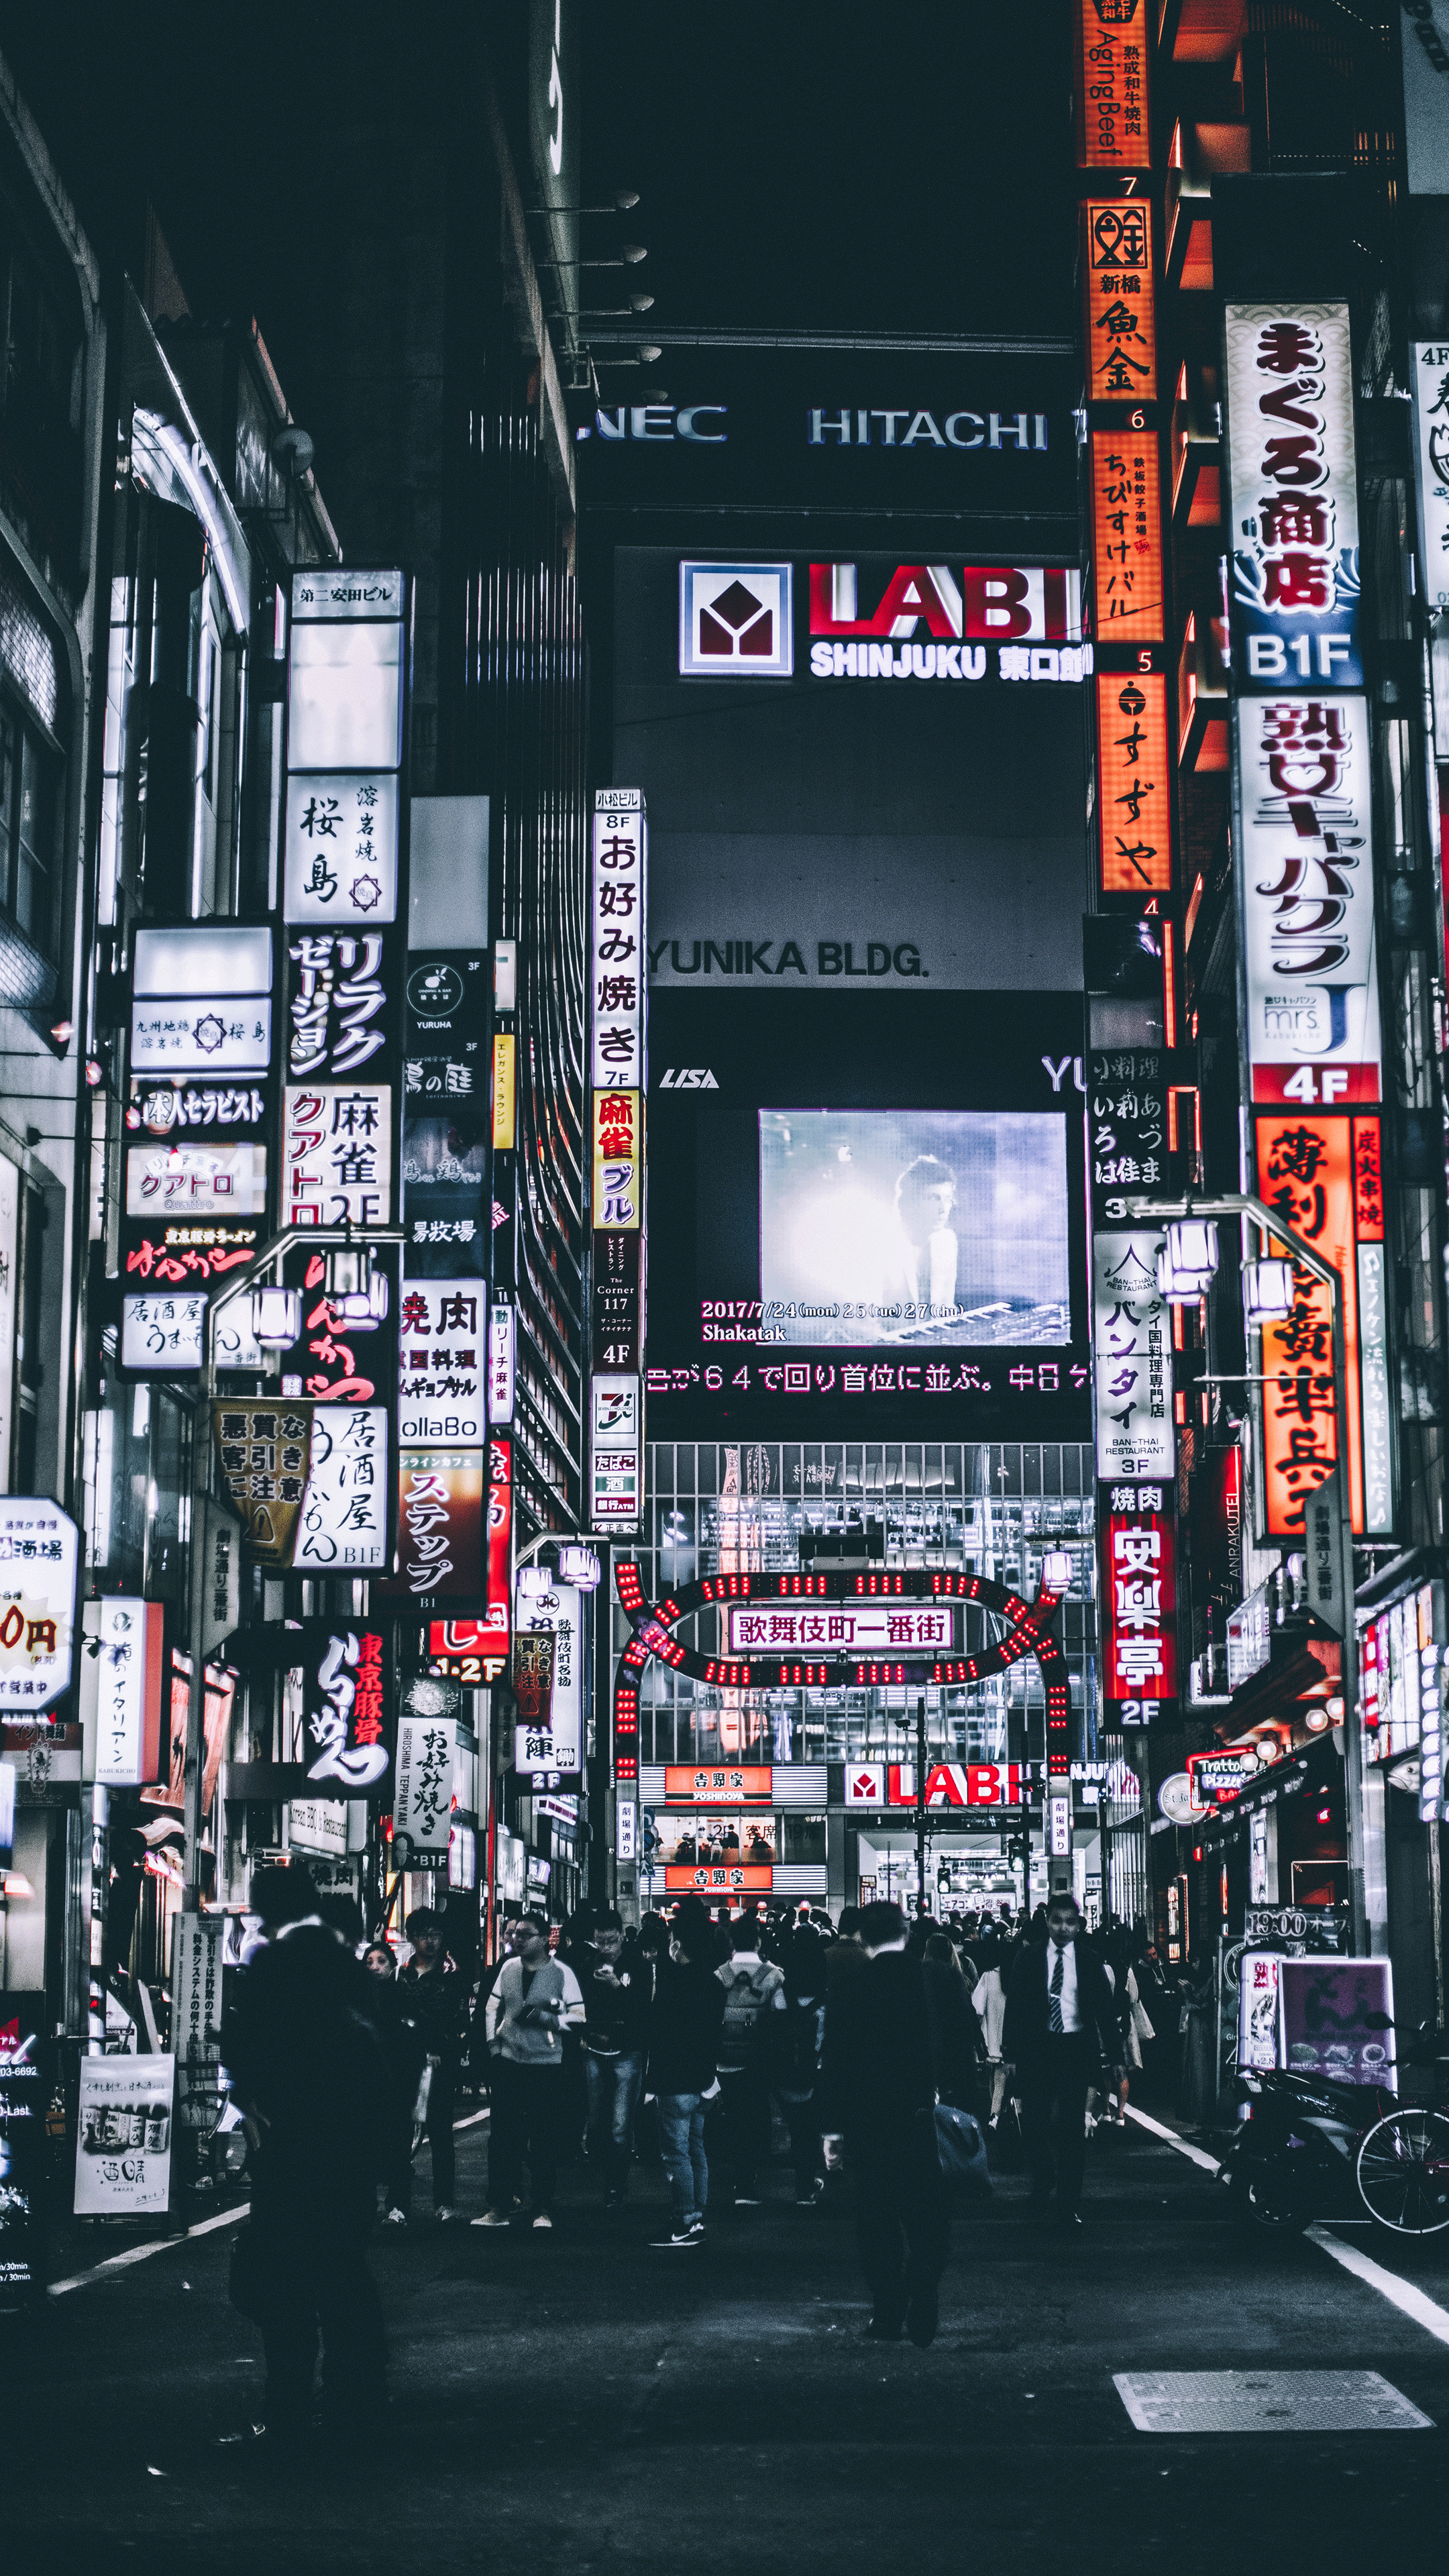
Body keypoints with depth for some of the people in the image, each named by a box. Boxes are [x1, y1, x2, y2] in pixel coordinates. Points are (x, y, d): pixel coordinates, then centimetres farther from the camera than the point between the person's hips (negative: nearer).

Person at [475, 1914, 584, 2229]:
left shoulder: (561, 1973, -6)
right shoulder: (509, 1968, 7)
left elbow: (579, 2018, -6)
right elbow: (493, 2008, 16)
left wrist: (546, 2018, -19)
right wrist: (494, 2046, 6)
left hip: (546, 2065, -4)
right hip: (509, 2063, 4)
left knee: (544, 2140, 2)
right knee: (502, 2137, 5)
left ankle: (543, 2209, 10)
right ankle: (500, 2206, 11)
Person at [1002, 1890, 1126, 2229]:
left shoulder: (1089, 1962, 2)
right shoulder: (1030, 1958, 1)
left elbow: (1105, 2010, 5)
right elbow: (1015, 2007, 2)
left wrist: (1115, 2058, 1)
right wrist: (1011, 2053, -4)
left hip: (1076, 2048, 0)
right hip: (1037, 2047, 0)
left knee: (1073, 2128, 1)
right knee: (1035, 2123, 4)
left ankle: (1069, 2205, 8)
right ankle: (1042, 2183, 31)